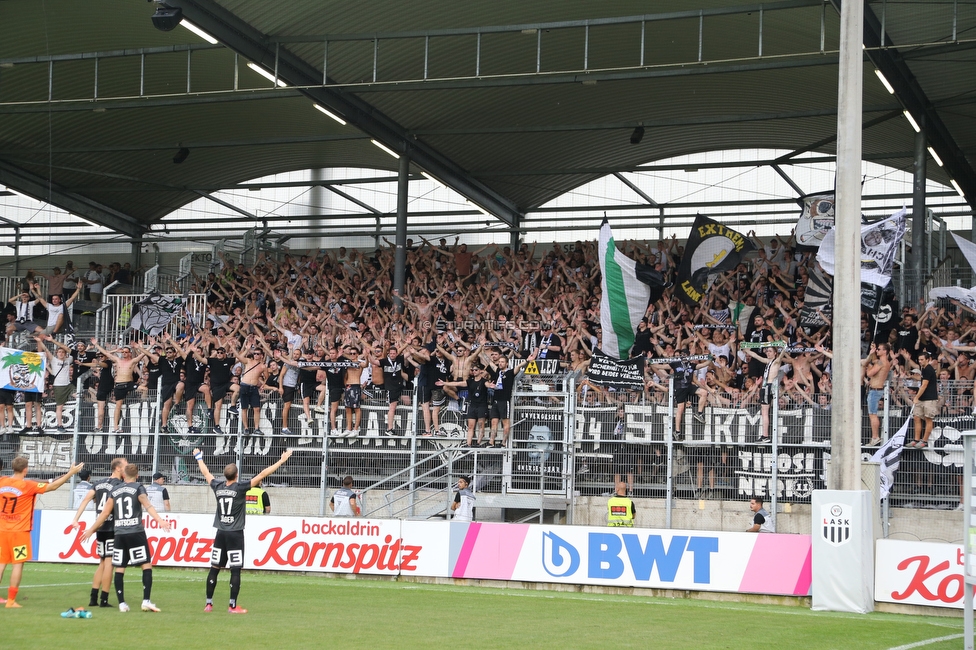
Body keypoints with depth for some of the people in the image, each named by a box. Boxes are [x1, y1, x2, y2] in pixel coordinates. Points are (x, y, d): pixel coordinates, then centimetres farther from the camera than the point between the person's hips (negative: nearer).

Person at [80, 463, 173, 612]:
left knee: (119, 569, 8)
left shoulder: (115, 490, 13)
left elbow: (105, 513, 14)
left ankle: (121, 603, 5)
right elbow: (147, 506, -15)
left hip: (119, 534, 4)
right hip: (136, 533, -4)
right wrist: (160, 520, -26)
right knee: (147, 565, 0)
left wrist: (91, 530, 23)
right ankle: (146, 601, -10)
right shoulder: (138, 487, 2)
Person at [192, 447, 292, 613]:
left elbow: (206, 473, 21)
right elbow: (263, 474, -12)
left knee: (214, 568, 8)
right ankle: (233, 606, -3)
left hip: (221, 534, 5)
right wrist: (282, 460, -9)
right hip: (235, 534, -5)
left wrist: (199, 458, 38)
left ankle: (208, 604, 10)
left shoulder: (218, 486, 2)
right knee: (235, 570, -2)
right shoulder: (240, 487, -11)